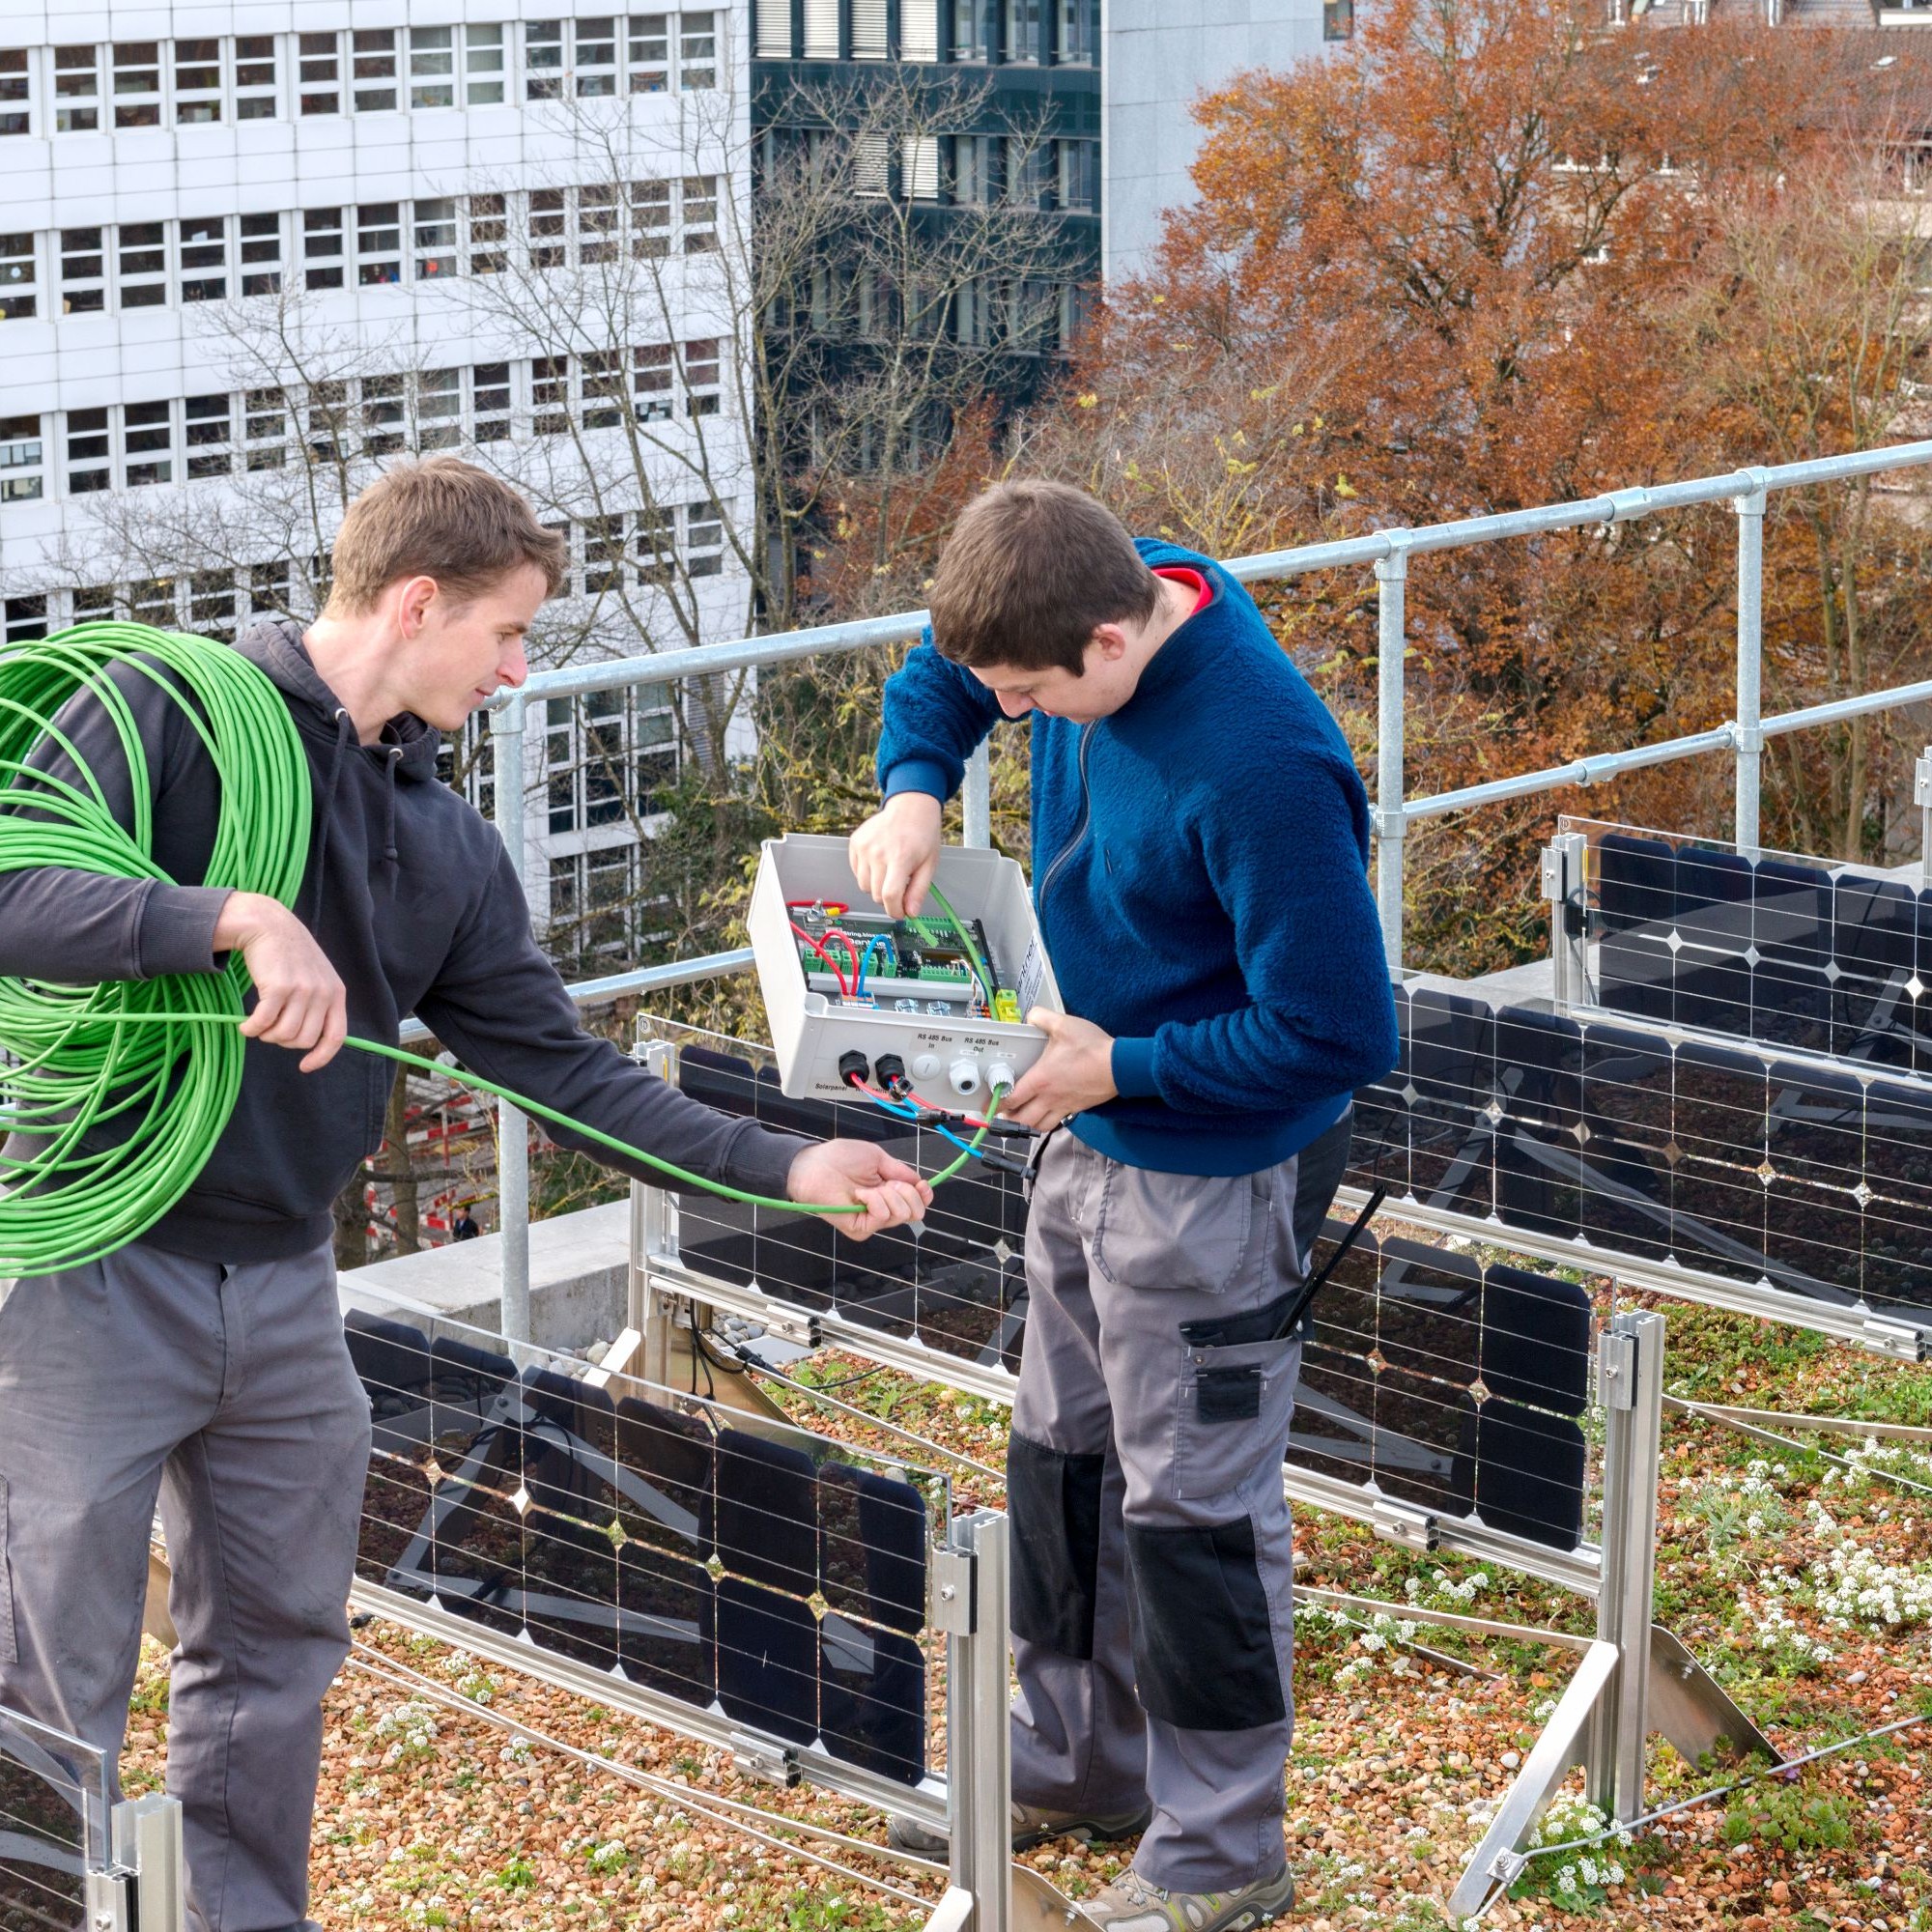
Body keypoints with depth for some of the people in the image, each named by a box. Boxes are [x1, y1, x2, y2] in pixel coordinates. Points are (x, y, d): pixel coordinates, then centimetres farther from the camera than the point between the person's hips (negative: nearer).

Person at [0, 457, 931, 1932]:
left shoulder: (448, 844, 10)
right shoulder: (170, 715, -11)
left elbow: (559, 1064, 11)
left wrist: (783, 1167, 4)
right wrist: (234, 915, -32)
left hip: (283, 1286, 7)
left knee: (277, 1653, 18)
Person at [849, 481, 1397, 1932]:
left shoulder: (1259, 768, -33)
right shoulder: (1105, 593, -9)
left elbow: (1340, 1033, -28)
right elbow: (941, 673, 13)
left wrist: (1119, 1066, -20)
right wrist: (914, 792, -8)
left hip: (1215, 1174, -9)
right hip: (1094, 1138, 9)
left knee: (1194, 1507, 3)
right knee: (1064, 1455, 21)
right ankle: (1075, 1764, 39)